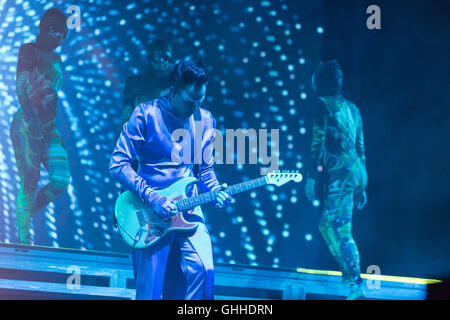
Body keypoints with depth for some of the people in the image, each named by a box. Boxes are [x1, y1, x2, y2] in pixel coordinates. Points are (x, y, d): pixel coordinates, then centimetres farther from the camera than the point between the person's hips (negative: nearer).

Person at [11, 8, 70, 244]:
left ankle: (24, 218, 13)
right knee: (29, 182, -7)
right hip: (26, 125, -7)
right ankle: (23, 237, 2)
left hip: (48, 127, 7)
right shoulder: (29, 50, -2)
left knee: (61, 179, -5)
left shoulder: (56, 59, 20)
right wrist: (31, 118, -24)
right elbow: (20, 87, -13)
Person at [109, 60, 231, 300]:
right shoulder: (146, 114, -8)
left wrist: (215, 190, -3)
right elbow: (118, 164, -10)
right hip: (149, 214, -4)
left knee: (203, 269, -13)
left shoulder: (205, 120, 8)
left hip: (188, 210, 4)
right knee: (150, 289, -1)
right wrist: (152, 198, -16)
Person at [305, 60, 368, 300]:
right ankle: (348, 273, 14)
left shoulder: (324, 104, -3)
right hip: (357, 171, 8)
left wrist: (310, 177, -12)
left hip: (340, 173, -8)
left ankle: (356, 284, -12)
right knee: (328, 225, 15)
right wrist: (362, 186, 25)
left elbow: (318, 142, -11)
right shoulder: (351, 108, 20)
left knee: (340, 230, -7)